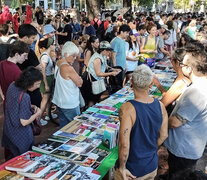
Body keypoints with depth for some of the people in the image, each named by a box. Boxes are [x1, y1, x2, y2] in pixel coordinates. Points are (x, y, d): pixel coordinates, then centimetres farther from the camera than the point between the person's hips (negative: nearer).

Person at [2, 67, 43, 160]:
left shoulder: (12, 86, -6)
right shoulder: (24, 97, -31)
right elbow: (24, 122, -27)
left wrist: (32, 107, -1)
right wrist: (37, 113, -13)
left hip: (8, 131, 8)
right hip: (20, 137, -8)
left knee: (9, 159, 26)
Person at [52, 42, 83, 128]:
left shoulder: (58, 63, 4)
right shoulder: (68, 68, -24)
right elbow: (80, 83, -17)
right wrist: (79, 78, 0)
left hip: (60, 101, 9)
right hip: (69, 104, -9)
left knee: (63, 125, 19)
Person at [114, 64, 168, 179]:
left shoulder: (127, 109, -27)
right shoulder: (160, 106, -10)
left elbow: (124, 145, -28)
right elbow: (163, 135, 2)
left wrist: (122, 168, -14)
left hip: (132, 170, -4)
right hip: (152, 166, 5)